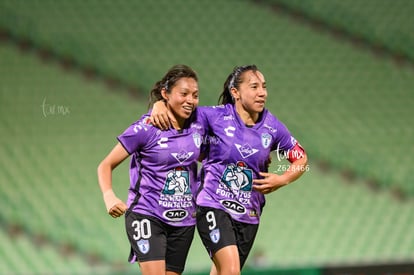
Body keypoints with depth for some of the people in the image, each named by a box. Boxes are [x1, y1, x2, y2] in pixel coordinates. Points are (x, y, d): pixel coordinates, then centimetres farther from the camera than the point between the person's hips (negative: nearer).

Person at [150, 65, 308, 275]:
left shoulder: (273, 127, 2)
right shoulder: (216, 117, -7)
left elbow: (301, 158, 14)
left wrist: (281, 180, -3)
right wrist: (160, 105, -18)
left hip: (248, 214, 4)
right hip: (213, 206, -4)